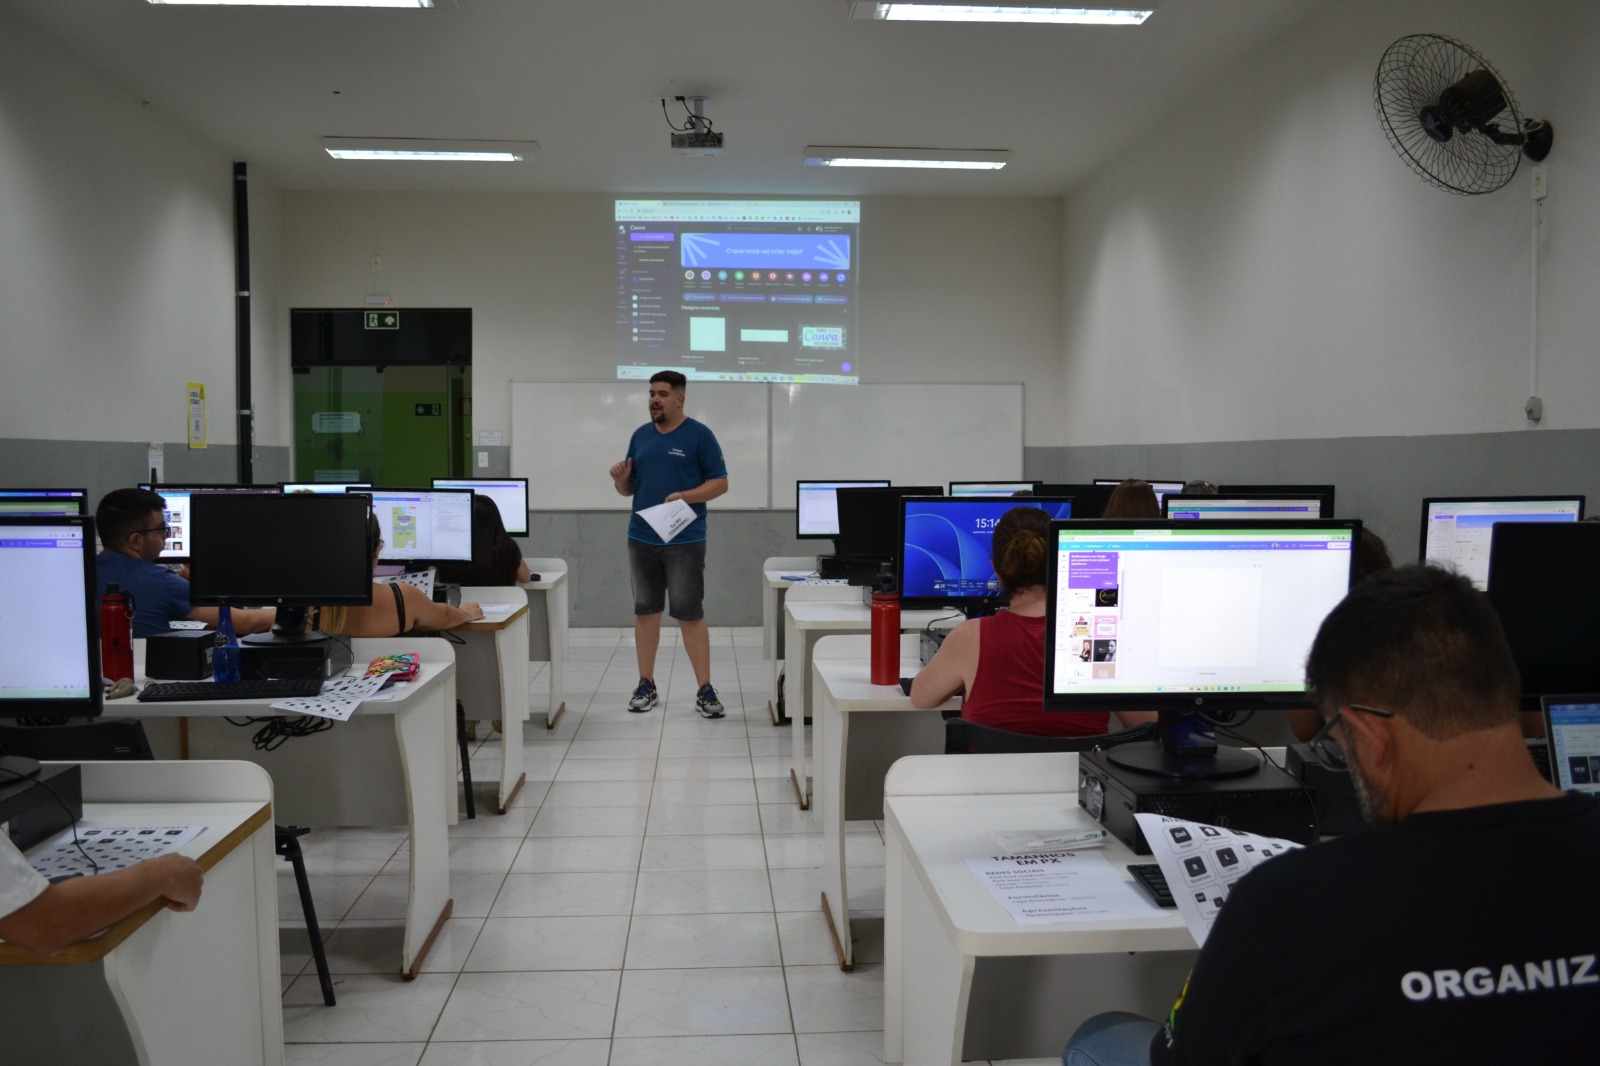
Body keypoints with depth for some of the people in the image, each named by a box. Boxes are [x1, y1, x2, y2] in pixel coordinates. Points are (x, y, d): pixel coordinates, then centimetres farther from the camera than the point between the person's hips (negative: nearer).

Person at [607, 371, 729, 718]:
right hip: (641, 538, 5)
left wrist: (686, 497, -20)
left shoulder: (700, 435, -3)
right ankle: (646, 686, 18)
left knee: (690, 614, -4)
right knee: (645, 612, 9)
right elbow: (630, 488, 16)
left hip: (685, 541, -5)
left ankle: (705, 690, 3)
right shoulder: (640, 435, 11)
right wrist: (620, 479, -7)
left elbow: (720, 482, -5)